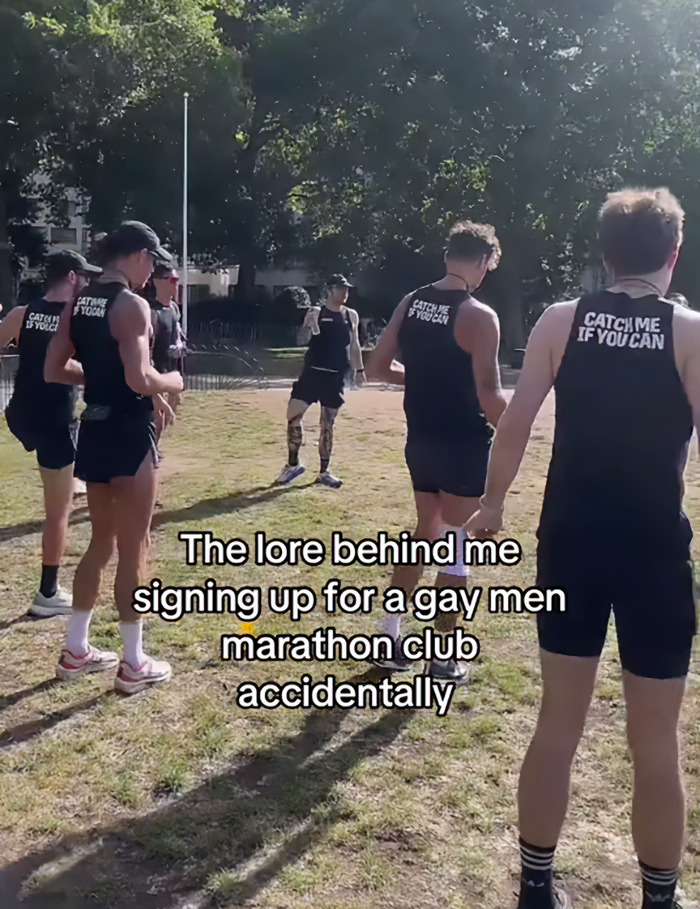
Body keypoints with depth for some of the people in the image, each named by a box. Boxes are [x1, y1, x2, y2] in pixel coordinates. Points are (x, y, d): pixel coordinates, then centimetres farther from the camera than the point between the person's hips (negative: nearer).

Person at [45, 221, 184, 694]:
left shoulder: (79, 303, 11)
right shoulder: (132, 305, -15)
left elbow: (54, 370, 11)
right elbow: (139, 379, -24)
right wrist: (171, 383, -4)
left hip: (94, 430, 8)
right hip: (129, 433, -8)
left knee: (102, 541, 19)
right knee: (133, 549, 1)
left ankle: (77, 650, 29)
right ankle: (134, 664, 13)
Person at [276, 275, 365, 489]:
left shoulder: (351, 315, 9)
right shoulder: (317, 312, 2)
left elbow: (354, 344, 14)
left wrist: (359, 369, 11)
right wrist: (311, 322, -25)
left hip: (336, 377, 2)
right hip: (312, 372, -2)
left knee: (328, 424, 5)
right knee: (293, 415, -7)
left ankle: (324, 472, 16)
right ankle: (293, 464, 11)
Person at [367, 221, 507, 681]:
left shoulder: (410, 303, 5)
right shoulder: (479, 316, -16)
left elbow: (378, 368, 9)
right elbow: (489, 396, -20)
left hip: (421, 440, 7)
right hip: (464, 445, -7)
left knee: (427, 534, 22)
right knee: (456, 543, 6)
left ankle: (391, 636, 27)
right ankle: (444, 657, 16)